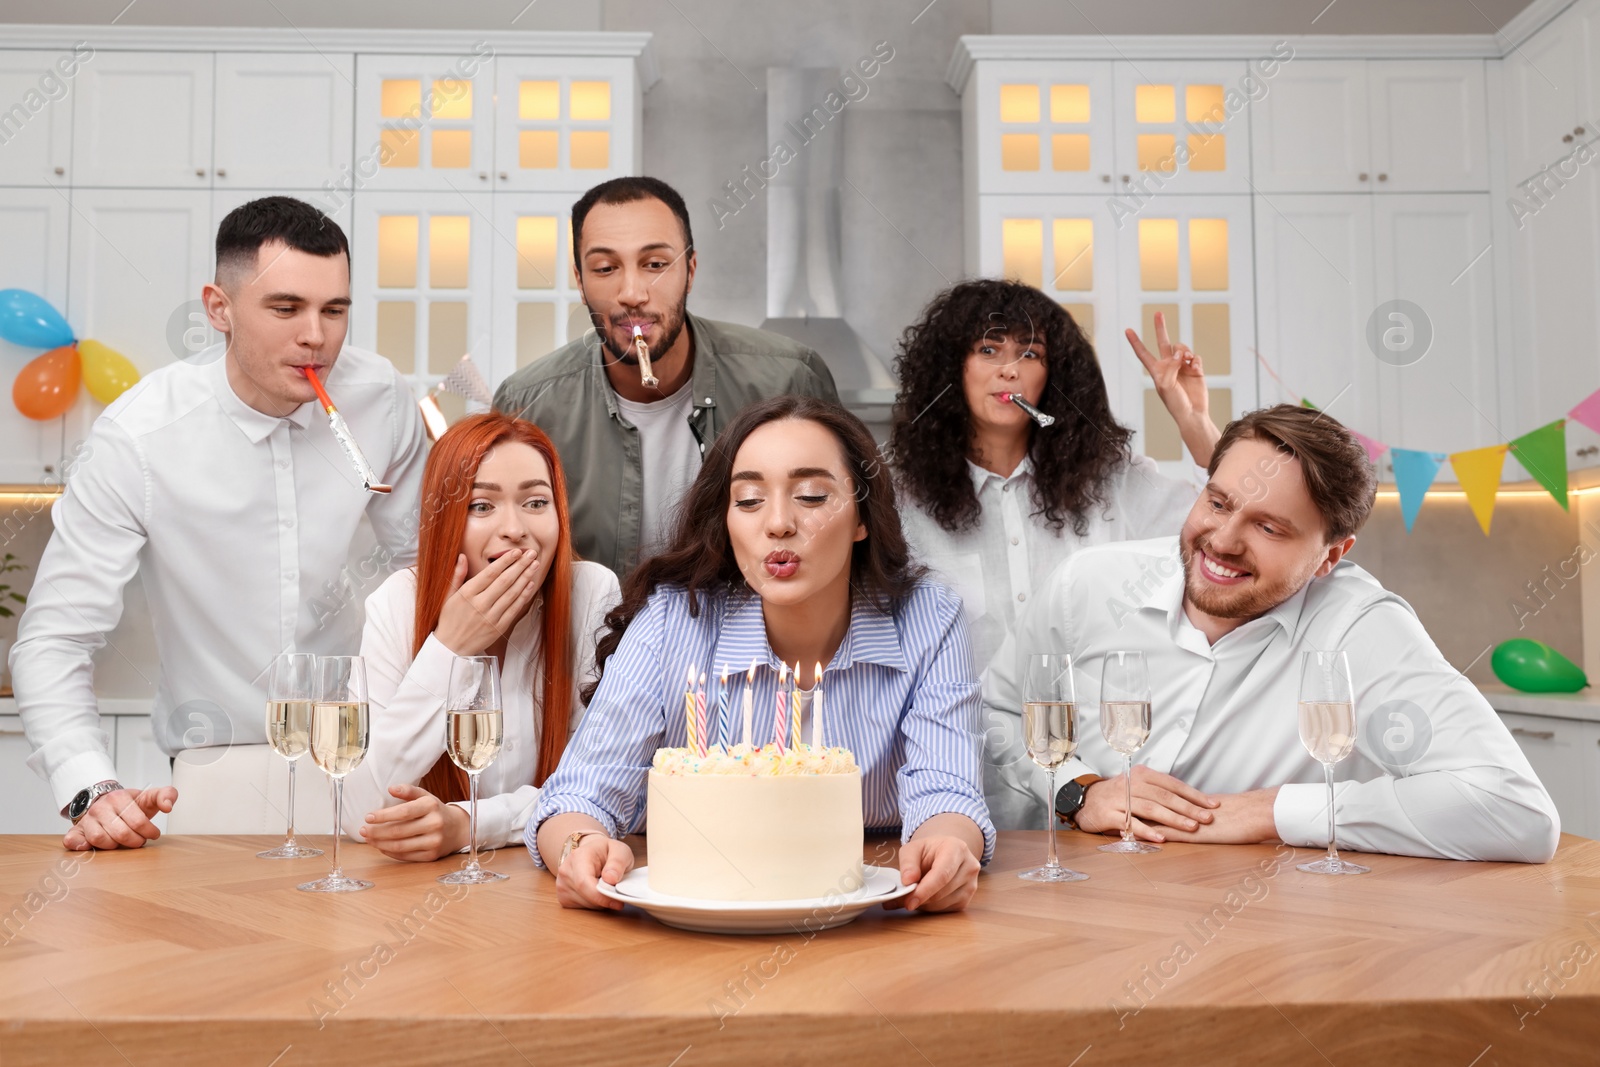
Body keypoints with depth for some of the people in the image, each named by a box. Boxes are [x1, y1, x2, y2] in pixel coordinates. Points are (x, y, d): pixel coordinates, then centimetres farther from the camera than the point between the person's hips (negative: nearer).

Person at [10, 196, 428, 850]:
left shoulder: (380, 397, -6)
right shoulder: (139, 437, -15)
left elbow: (418, 557, 10)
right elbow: (53, 642, -11)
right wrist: (92, 791, -25)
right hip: (215, 769, -2)